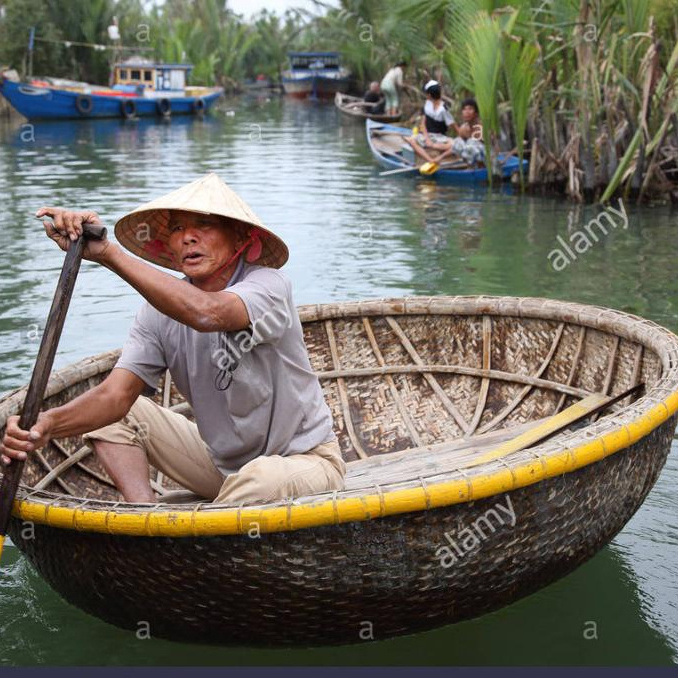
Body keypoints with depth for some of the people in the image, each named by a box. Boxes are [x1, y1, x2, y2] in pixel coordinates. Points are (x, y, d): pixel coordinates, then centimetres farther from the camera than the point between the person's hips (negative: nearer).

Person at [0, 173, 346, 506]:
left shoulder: (268, 285, -21)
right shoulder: (161, 311, -6)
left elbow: (206, 313, -44)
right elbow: (116, 394, -16)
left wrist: (107, 253, -45)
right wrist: (47, 424, -36)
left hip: (303, 459, -5)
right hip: (222, 461, 5)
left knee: (261, 477, -38)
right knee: (121, 414, -1)